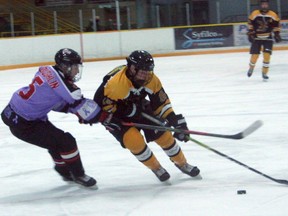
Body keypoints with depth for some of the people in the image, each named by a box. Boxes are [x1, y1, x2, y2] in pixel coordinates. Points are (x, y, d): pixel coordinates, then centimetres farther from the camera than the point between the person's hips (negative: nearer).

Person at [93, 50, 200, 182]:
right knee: (134, 140, -23)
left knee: (163, 134, -1)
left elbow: (161, 102, -5)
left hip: (137, 108, 6)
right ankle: (155, 167, 3)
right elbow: (100, 102, -30)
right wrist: (129, 110, -27)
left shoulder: (151, 80, -16)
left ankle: (181, 163, 24)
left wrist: (175, 120, -13)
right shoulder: (117, 82, -36)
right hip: (114, 115, -6)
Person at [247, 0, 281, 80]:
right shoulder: (254, 14, -10)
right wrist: (250, 33, -5)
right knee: (254, 55, -4)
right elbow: (250, 24, 0)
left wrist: (277, 34, 0)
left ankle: (264, 73, 3)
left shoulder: (273, 15, -7)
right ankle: (251, 68, 28)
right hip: (256, 38, -1)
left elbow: (276, 25, 4)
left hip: (268, 38, 1)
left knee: (267, 55, -10)